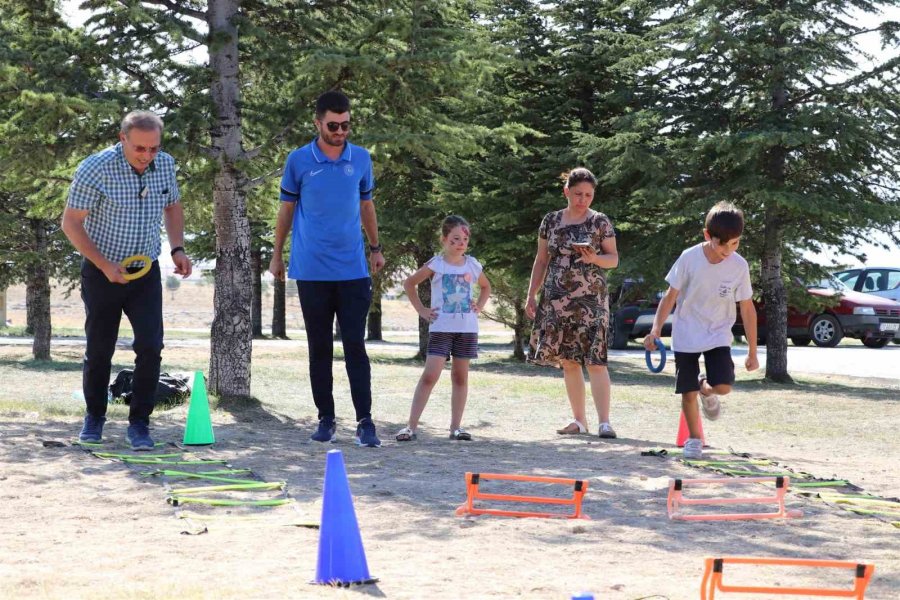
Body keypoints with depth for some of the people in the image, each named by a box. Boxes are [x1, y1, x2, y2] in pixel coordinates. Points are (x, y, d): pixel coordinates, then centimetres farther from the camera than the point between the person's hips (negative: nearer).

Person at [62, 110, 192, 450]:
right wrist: (104, 265, -20)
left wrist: (177, 249, 1)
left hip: (146, 272, 3)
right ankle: (94, 417, 27)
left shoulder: (165, 165, -3)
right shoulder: (96, 169, -18)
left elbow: (172, 207, 16)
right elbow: (71, 222, -13)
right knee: (99, 350, 6)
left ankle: (139, 423, -1)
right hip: (103, 273, -3)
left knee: (150, 346, -10)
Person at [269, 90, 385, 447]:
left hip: (353, 270, 1)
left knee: (355, 347, -3)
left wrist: (375, 248, 19)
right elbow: (287, 209, 9)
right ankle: (326, 420, 14)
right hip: (312, 270, 0)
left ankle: (365, 422, -4)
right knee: (319, 348, 6)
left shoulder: (361, 159, 6)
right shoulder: (298, 161, 0)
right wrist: (276, 256, 11)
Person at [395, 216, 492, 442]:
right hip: (441, 328, -4)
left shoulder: (472, 265, 7)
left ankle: (456, 427, 13)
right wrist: (422, 310, 0)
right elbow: (409, 284, 4)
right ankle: (411, 426, -11)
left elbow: (486, 287, 25)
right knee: (430, 375, -11)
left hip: (467, 328, 4)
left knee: (460, 377, 7)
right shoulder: (436, 265, -4)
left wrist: (479, 306, 8)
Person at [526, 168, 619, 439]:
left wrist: (595, 258, -16)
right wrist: (531, 295, 8)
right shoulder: (551, 221, 9)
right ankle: (579, 419, 13)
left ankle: (604, 421, -12)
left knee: (595, 360, -11)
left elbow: (614, 258, 5)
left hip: (591, 299, -3)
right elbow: (541, 260, 14)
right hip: (557, 300, 3)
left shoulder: (600, 222, 2)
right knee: (568, 360, 5)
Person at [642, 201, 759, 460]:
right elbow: (670, 296, -7)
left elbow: (747, 309, -1)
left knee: (723, 386, -17)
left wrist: (752, 352, 2)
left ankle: (706, 389, 19)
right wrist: (656, 330, -18)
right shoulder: (689, 258, -15)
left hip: (718, 335, 1)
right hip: (686, 336, -1)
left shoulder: (739, 266, -10)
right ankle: (694, 439, 22)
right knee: (689, 392, -1)